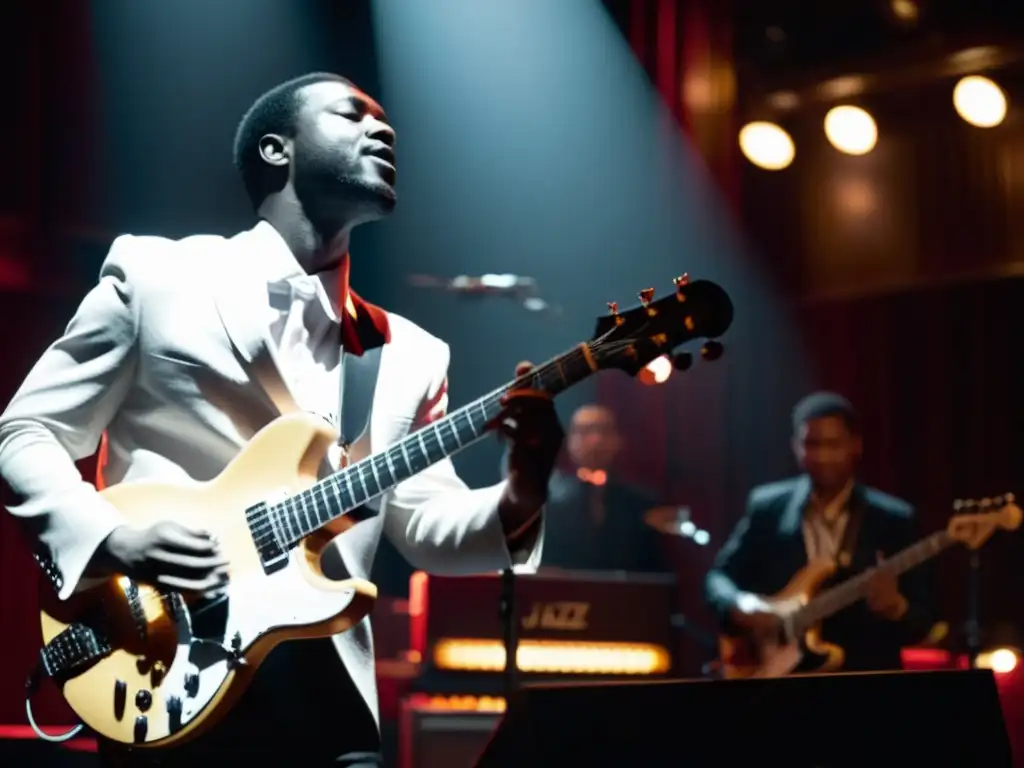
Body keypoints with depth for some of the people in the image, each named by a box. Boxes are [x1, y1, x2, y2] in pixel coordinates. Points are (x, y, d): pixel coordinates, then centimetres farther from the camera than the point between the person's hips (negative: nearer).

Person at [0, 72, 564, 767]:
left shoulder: (407, 355, 15)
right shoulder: (155, 274, 4)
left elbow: (427, 524, 11)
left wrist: (520, 499, -10)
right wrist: (108, 537, -13)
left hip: (328, 687, 4)